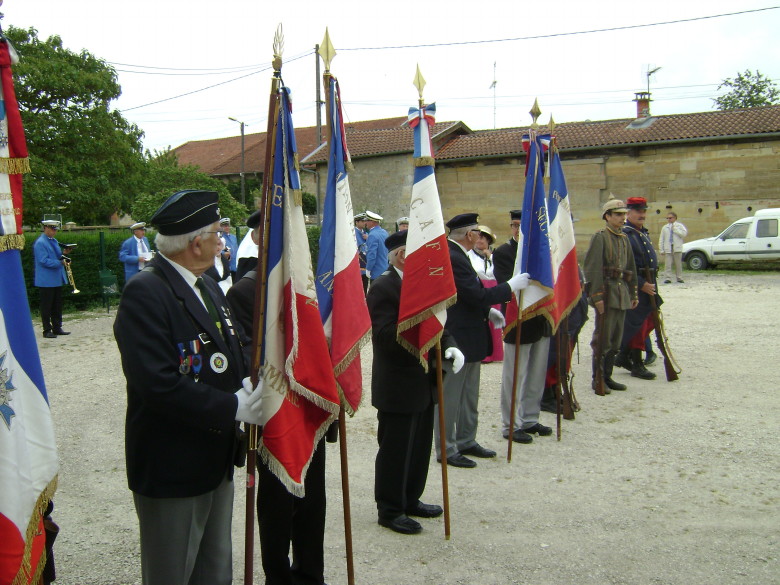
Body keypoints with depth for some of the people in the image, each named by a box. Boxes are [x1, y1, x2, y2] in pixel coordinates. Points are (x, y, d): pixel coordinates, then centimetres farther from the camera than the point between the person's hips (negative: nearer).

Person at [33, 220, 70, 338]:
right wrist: (60, 262, -21)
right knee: (46, 306, -1)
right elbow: (44, 261, -19)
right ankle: (47, 330, 5)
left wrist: (63, 257, 0)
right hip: (46, 281, -8)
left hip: (57, 279, 8)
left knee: (57, 306, 11)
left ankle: (57, 328, 19)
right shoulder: (40, 243, -12)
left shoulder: (54, 241, 14)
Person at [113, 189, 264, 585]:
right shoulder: (144, 292, -20)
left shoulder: (207, 286, 10)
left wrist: (247, 386, -5)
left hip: (217, 460, 9)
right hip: (171, 468, -9)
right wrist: (234, 407, -23)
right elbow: (158, 384, -28)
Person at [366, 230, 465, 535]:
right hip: (398, 387, -9)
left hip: (423, 383, 9)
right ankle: (389, 510, 20)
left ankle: (411, 500, 35)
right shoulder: (383, 288, -17)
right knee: (395, 451, 4)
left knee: (420, 448, 19)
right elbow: (386, 337, -25)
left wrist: (449, 345, -3)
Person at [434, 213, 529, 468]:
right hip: (457, 338, -11)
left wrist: (487, 311, 10)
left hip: (468, 336, 11)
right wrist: (511, 286, -15)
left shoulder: (454, 255, 10)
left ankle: (466, 441, 33)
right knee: (450, 396, 2)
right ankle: (446, 450, 14)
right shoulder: (453, 258, -23)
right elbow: (477, 295, -25)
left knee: (469, 396, 20)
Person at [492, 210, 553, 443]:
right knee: (514, 377, 2)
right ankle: (511, 426, 14)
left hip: (541, 321, 6)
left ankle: (530, 420, 29)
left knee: (536, 376, 15)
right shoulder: (502, 252, -8)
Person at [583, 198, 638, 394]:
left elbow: (631, 268, 21)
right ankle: (597, 379, 6)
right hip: (607, 294, -8)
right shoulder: (600, 237, -8)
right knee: (602, 338, -3)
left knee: (616, 338, 12)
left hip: (622, 293, 8)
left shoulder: (624, 238, 16)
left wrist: (633, 293, 18)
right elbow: (592, 268, -16)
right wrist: (597, 296, -21)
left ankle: (607, 377, 21)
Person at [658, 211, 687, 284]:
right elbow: (661, 239, 11)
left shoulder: (679, 226, 8)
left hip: (677, 248, -1)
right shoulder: (664, 228, 14)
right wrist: (661, 249, 3)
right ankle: (667, 278, -6)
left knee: (678, 264, 5)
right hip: (668, 249, 1)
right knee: (667, 264, -7)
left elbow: (684, 233, -9)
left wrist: (675, 229, -7)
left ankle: (679, 278, 14)